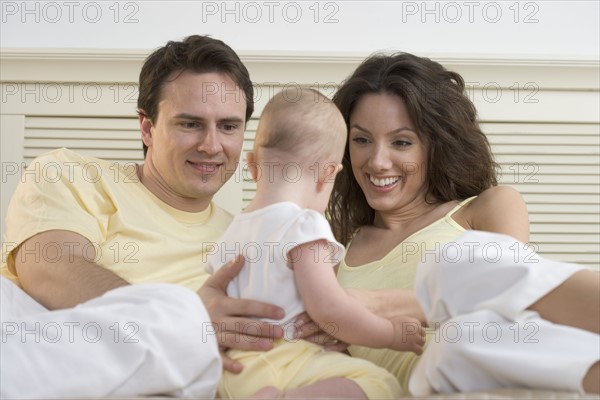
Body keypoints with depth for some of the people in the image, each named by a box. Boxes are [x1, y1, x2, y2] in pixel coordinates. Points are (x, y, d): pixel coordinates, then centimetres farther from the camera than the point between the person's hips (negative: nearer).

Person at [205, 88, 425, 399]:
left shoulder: (230, 233, 15)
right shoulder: (302, 225, -10)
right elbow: (328, 309, -16)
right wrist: (392, 334, -2)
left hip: (231, 371, 8)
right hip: (282, 360, -8)